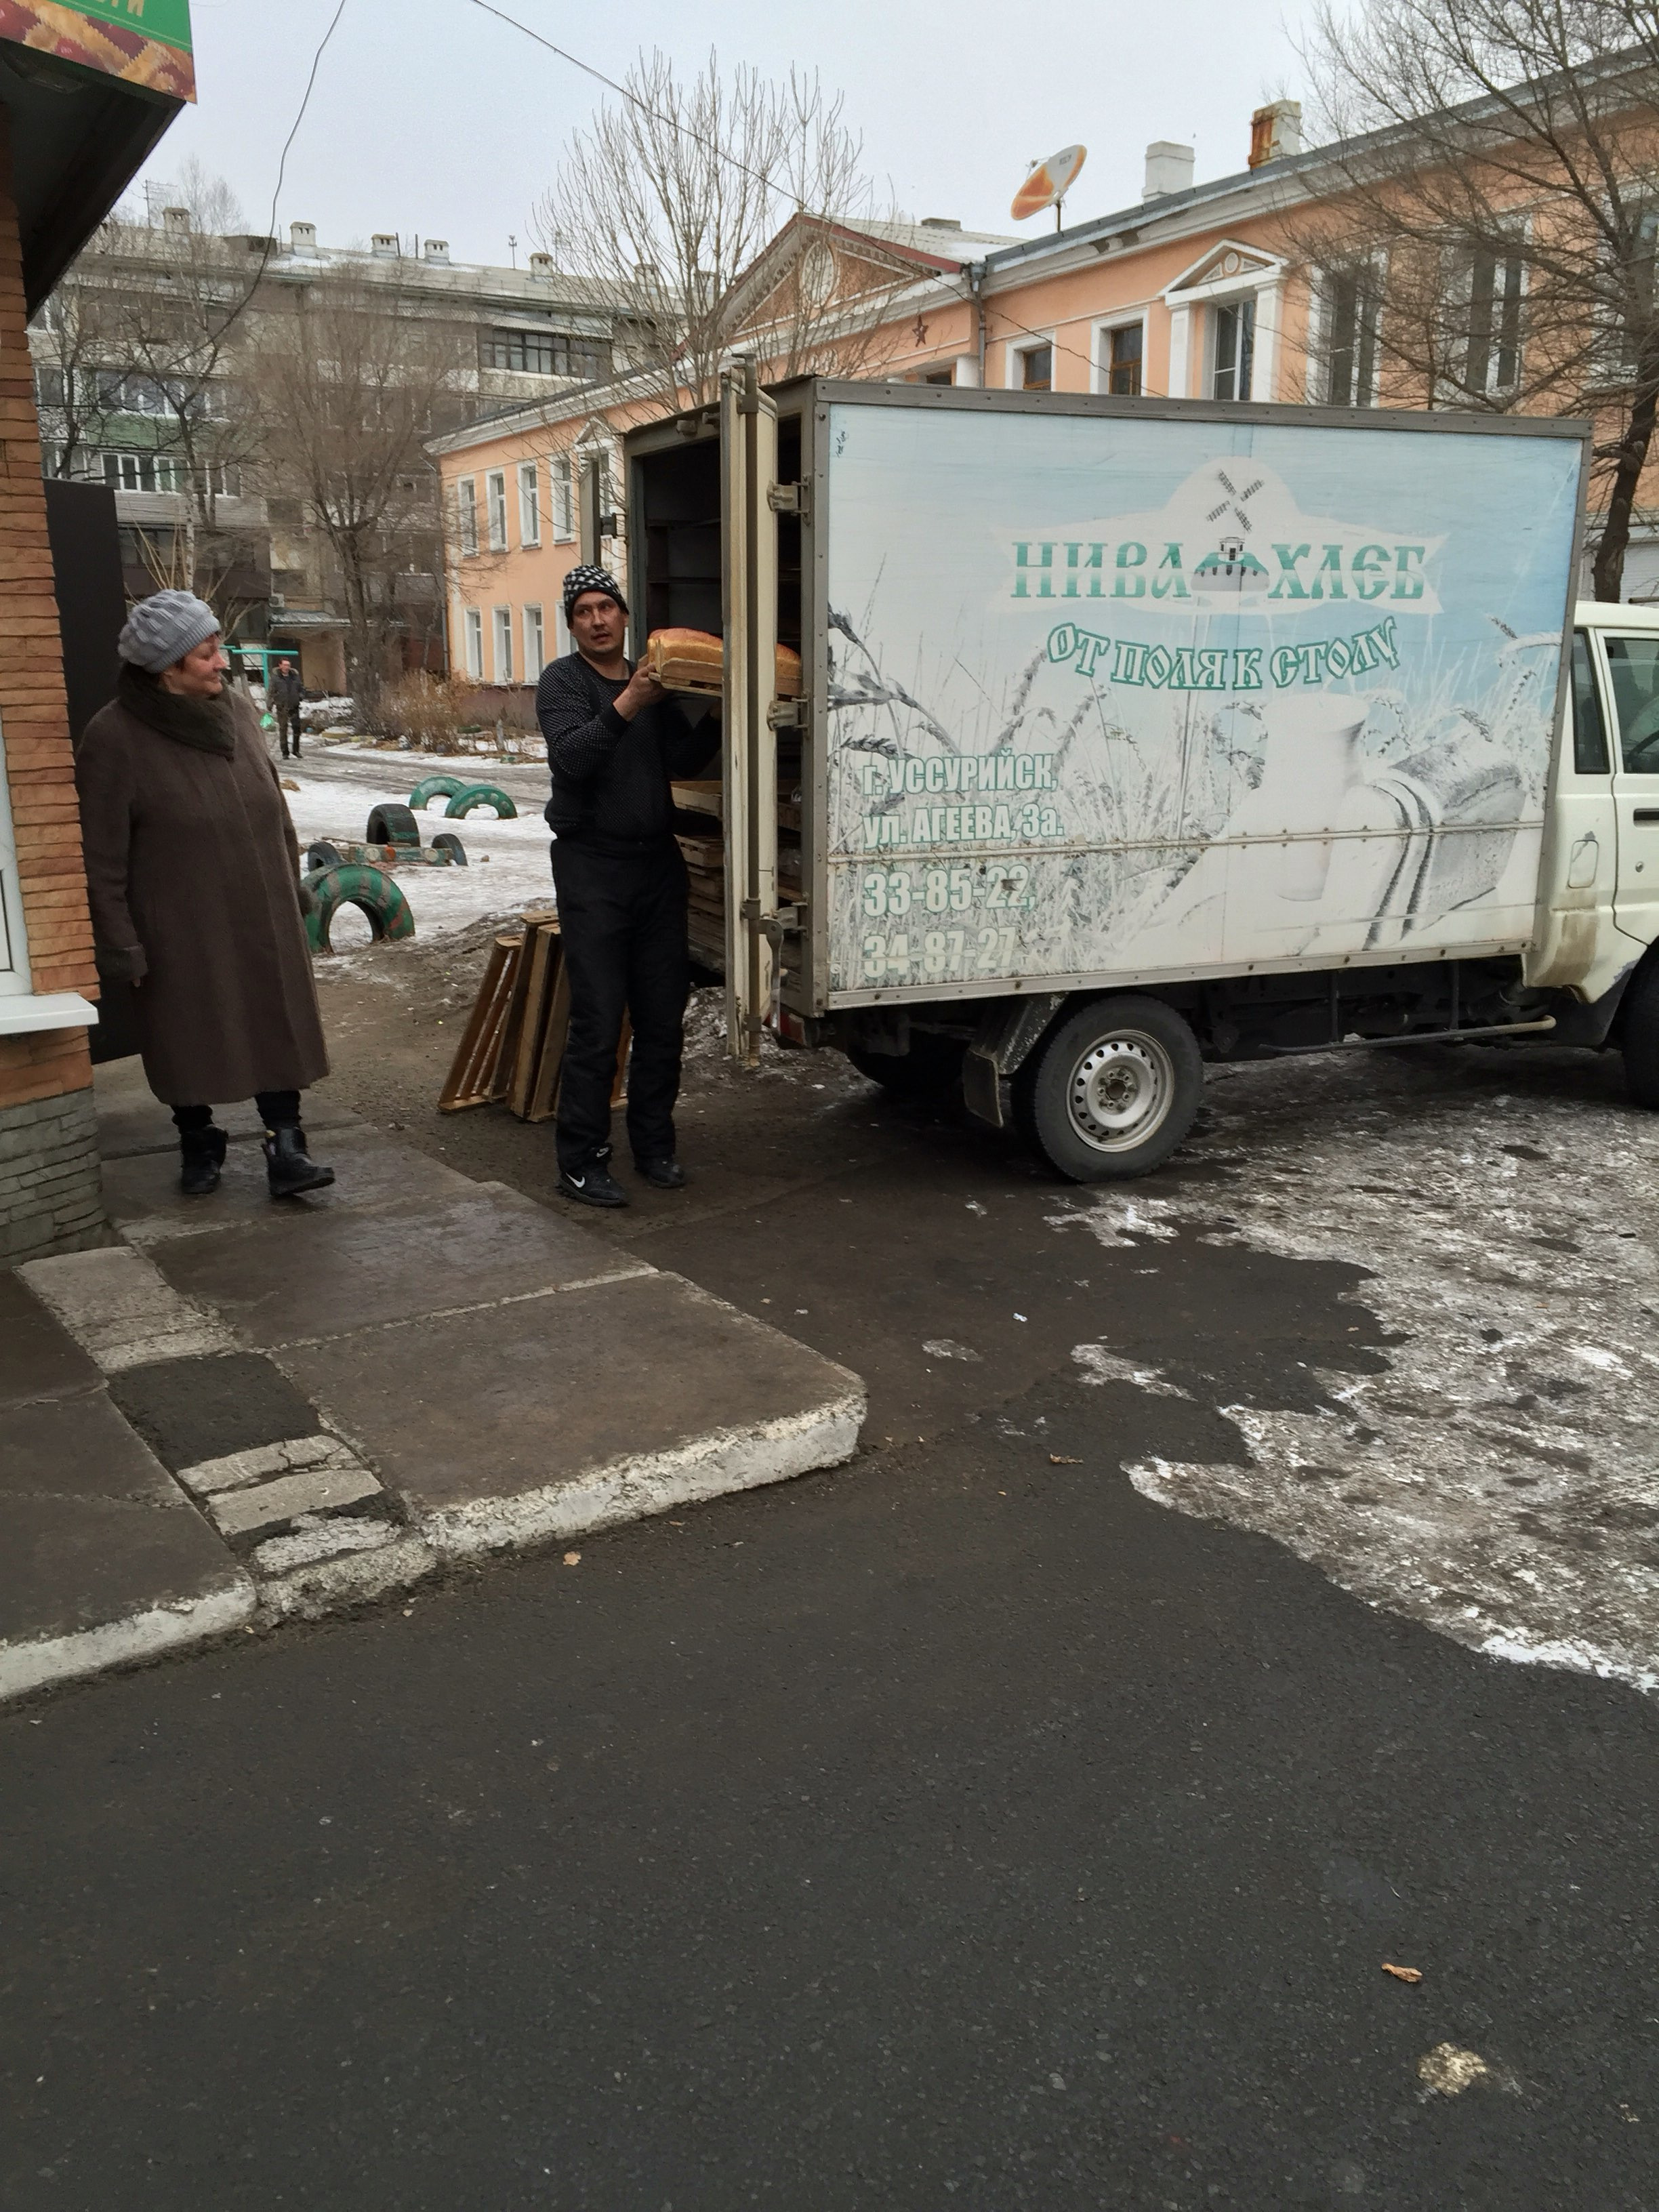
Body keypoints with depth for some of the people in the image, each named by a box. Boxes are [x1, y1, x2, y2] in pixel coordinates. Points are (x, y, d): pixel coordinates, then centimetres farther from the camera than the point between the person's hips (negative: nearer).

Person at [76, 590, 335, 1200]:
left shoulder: (237, 710, 3)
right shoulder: (114, 737, -13)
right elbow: (104, 857, -11)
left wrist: (291, 887, 15)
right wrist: (118, 944, -11)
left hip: (263, 918, 4)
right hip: (180, 930, -4)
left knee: (277, 1030, 2)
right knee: (190, 1040, 9)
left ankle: (284, 1149, 8)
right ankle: (199, 1148, 27)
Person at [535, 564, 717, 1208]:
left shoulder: (650, 682, 15)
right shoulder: (563, 680, -1)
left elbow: (683, 760, 2)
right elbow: (571, 757, -18)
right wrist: (625, 708, -28)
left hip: (657, 863, 5)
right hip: (592, 865, -5)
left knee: (663, 1019, 6)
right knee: (598, 1023, -9)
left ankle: (654, 1146, 18)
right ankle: (581, 1162, -2)